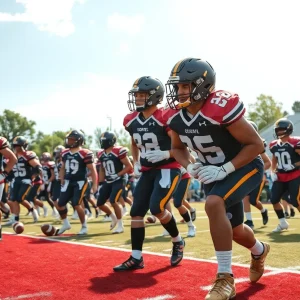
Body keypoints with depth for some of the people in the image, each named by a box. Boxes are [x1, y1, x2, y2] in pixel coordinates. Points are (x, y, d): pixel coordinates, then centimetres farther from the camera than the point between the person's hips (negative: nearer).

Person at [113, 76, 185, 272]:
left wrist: (166, 154, -30)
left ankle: (178, 242, 8)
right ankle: (136, 258, 10)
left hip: (168, 169, -7)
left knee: (157, 208, -20)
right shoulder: (131, 121, 3)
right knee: (136, 212, 1)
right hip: (147, 171, 7)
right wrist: (136, 163, 12)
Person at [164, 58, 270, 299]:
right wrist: (189, 167, -12)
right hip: (216, 172, 7)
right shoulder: (176, 117, -10)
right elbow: (178, 148, 8)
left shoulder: (221, 108, -30)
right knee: (234, 230, 16)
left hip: (245, 167, -7)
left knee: (214, 204, -32)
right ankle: (260, 251, 54)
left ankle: (225, 279, -19)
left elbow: (256, 145, -23)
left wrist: (224, 169, -29)